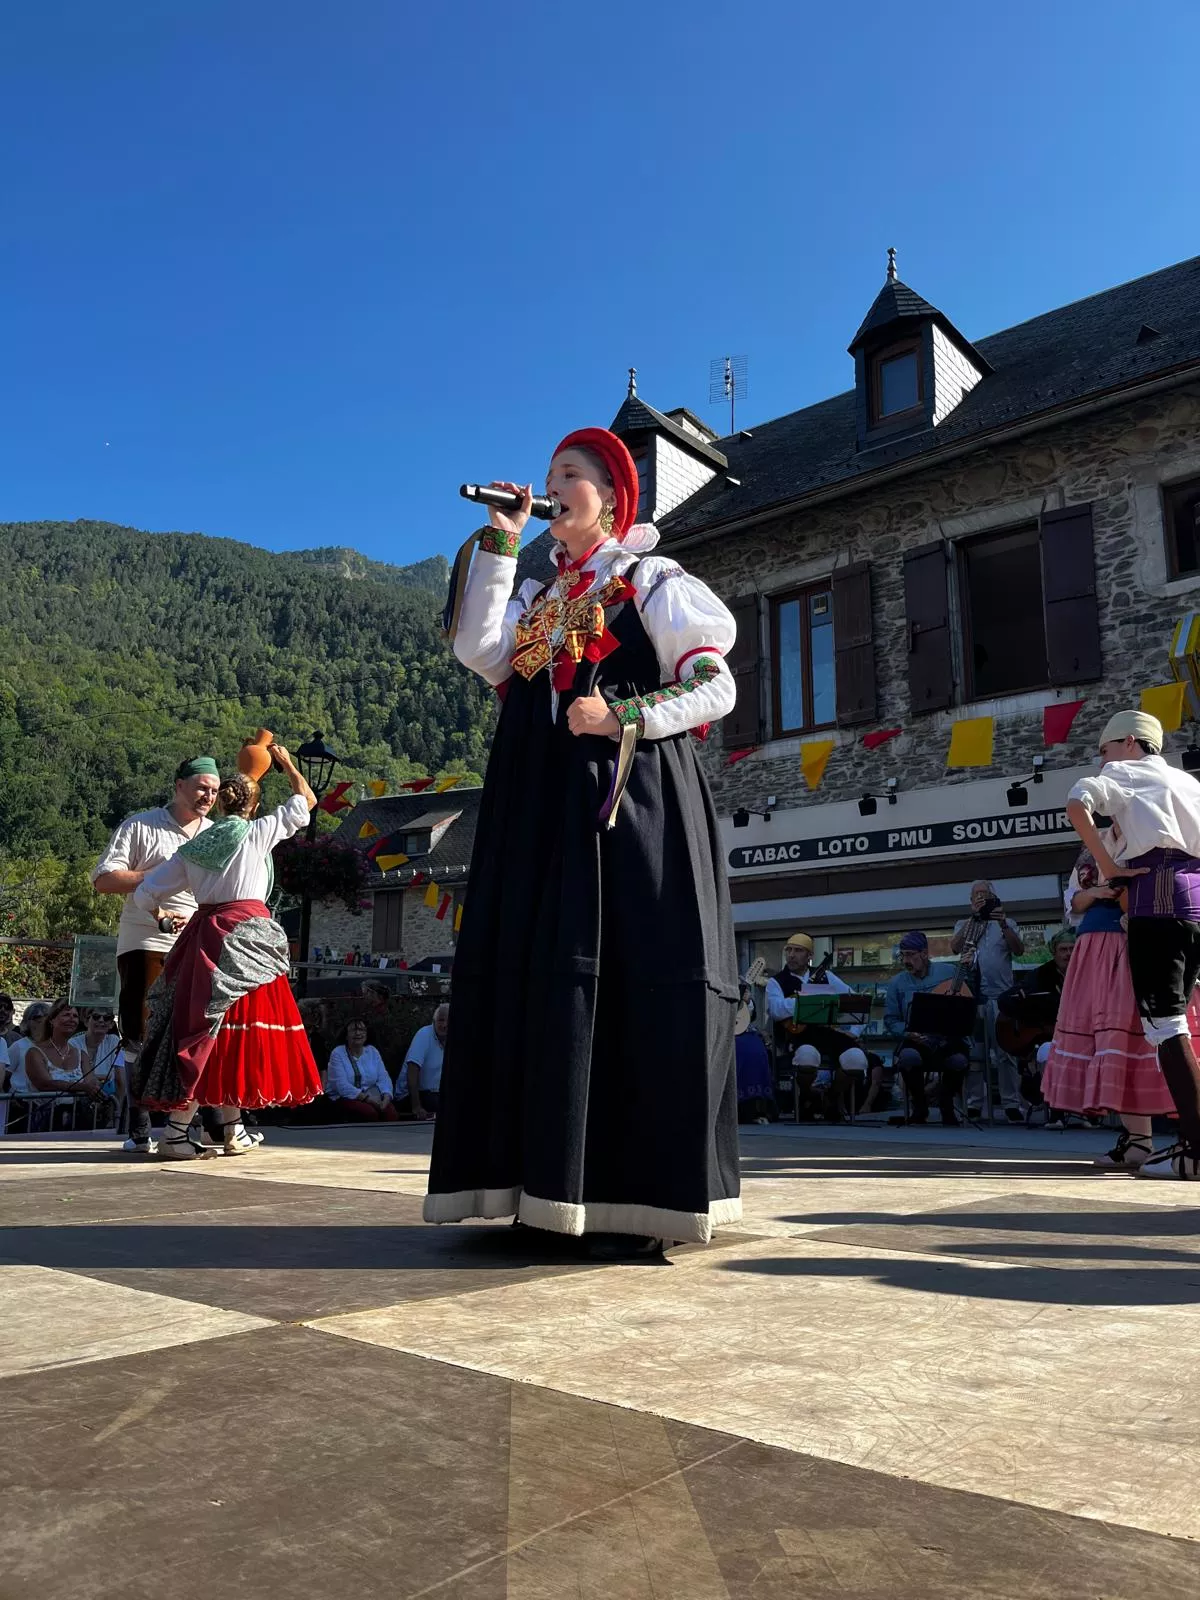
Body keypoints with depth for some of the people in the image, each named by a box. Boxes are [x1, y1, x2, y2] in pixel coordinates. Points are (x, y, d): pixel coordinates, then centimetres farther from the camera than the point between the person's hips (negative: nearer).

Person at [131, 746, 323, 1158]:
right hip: (246, 936, -4)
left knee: (204, 1023, 8)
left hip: (204, 936, 5)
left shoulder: (193, 846, 11)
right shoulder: (257, 832, 0)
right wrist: (286, 764, 25)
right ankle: (233, 1132, 2)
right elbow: (306, 800, 11)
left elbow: (145, 894, 12)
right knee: (238, 1024, 0)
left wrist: (161, 915, 32)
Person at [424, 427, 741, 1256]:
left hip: (628, 805, -6)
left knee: (626, 983, -10)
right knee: (539, 984, 1)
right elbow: (479, 651, 5)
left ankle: (636, 1201, -4)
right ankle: (551, 1190, 8)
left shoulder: (652, 582, 6)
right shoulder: (538, 595, 22)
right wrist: (498, 545, 5)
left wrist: (625, 718, -15)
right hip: (543, 811, 6)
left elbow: (717, 687, -1)